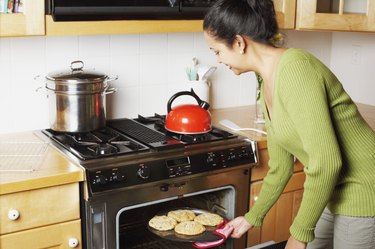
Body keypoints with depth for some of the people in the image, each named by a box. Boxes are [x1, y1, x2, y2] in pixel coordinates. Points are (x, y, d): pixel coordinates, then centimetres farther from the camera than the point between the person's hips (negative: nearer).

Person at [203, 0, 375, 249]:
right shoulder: (268, 84, 5)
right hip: (333, 194, 8)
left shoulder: (294, 67, -23)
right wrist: (252, 217, 22)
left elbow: (326, 162, -27)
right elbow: (280, 166, 13)